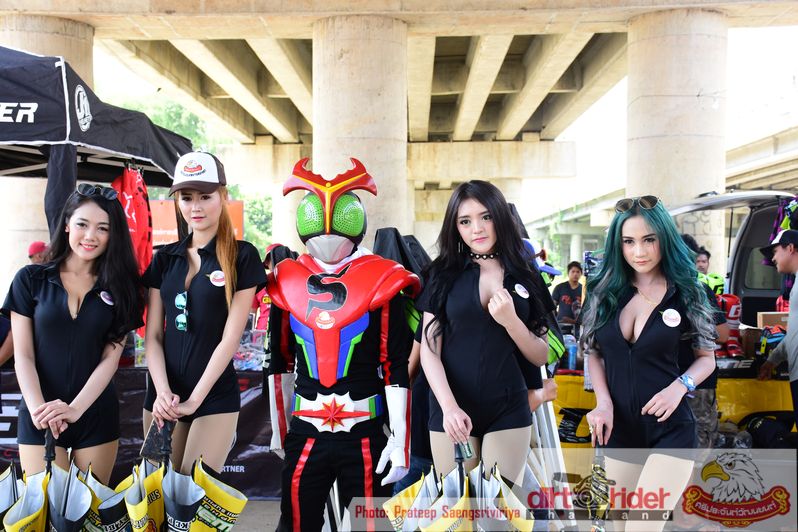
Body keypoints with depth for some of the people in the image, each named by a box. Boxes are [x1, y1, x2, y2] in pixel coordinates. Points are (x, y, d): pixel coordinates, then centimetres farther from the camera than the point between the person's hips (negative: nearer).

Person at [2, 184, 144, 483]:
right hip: (39, 420, -1)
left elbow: (110, 358, -3)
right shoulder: (31, 279, 0)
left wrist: (75, 408, -16)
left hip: (96, 415, 1)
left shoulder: (118, 287, 2)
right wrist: (39, 409, -18)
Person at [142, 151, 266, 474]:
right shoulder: (165, 258, 9)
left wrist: (193, 400, -13)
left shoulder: (241, 257, -4)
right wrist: (163, 392, -9)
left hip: (214, 397, -4)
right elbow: (153, 335, 6)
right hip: (163, 397, 4)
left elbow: (230, 338, -9)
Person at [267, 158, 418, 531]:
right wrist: (280, 428, 16)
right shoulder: (286, 281, 4)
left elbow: (396, 369, -5)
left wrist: (400, 441, -7)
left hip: (365, 436, -2)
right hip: (305, 434, 3)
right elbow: (281, 363, 13)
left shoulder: (382, 282, -6)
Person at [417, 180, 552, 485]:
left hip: (509, 410, 1)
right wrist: (449, 405, -16)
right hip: (452, 409, 0)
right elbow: (429, 349, -3)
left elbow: (541, 357, 4)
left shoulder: (526, 277, 5)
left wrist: (510, 320, -13)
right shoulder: (444, 274, 2)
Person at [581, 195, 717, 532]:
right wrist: (603, 402, -7)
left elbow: (707, 357, 5)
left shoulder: (685, 294, -4)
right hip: (618, 426, 4)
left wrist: (680, 386, -15)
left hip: (669, 428, -3)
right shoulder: (605, 291, 1)